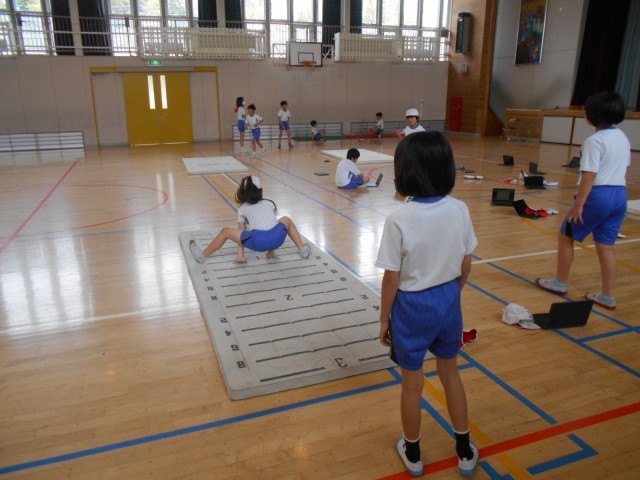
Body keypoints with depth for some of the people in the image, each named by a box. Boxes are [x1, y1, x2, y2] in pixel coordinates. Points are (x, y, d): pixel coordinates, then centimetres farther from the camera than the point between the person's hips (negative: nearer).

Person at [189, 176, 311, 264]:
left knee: (226, 231, 15)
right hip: (277, 238, 3)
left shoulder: (242, 209, 21)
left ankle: (202, 256, 19)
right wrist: (271, 250, 34)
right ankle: (302, 249, 27)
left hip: (258, 242, -2)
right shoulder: (269, 203, 27)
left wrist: (240, 256, 19)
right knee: (286, 220, 34)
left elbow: (241, 234, 19)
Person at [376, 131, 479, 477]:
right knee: (450, 372, 25)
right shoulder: (460, 210, -9)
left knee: (412, 383, 16)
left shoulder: (399, 220, -23)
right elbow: (466, 266, 1)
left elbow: (392, 279, -16)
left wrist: (384, 319, -2)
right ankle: (465, 451, 41)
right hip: (448, 301, 5)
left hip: (413, 306, -4)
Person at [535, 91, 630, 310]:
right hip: (620, 195, 8)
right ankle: (608, 296, 14)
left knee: (565, 236, 10)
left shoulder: (595, 140, -15)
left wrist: (578, 204, -19)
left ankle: (560, 282, 20)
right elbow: (623, 167, 21)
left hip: (598, 195, -8)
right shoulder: (623, 138, 13)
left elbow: (590, 175, -20)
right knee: (606, 246, 11)